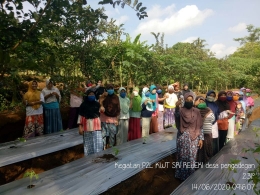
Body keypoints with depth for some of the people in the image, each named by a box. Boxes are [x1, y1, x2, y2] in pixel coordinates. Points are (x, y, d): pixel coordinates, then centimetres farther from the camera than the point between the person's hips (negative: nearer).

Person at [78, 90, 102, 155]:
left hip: (96, 125, 1)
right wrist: (80, 126, -7)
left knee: (98, 143, 0)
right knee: (88, 143, 9)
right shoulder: (83, 105, -1)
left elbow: (101, 114, 10)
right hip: (87, 125, -1)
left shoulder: (97, 104, 4)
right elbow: (80, 115, -1)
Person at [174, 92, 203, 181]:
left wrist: (201, 138, 1)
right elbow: (177, 115, -29)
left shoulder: (196, 111, 4)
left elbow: (200, 126, 6)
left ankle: (190, 176, 24)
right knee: (183, 156, 5)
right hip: (183, 137, -2)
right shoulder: (181, 110, -4)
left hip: (194, 138, 2)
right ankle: (182, 175, 21)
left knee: (192, 157, 8)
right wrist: (177, 107, -48)